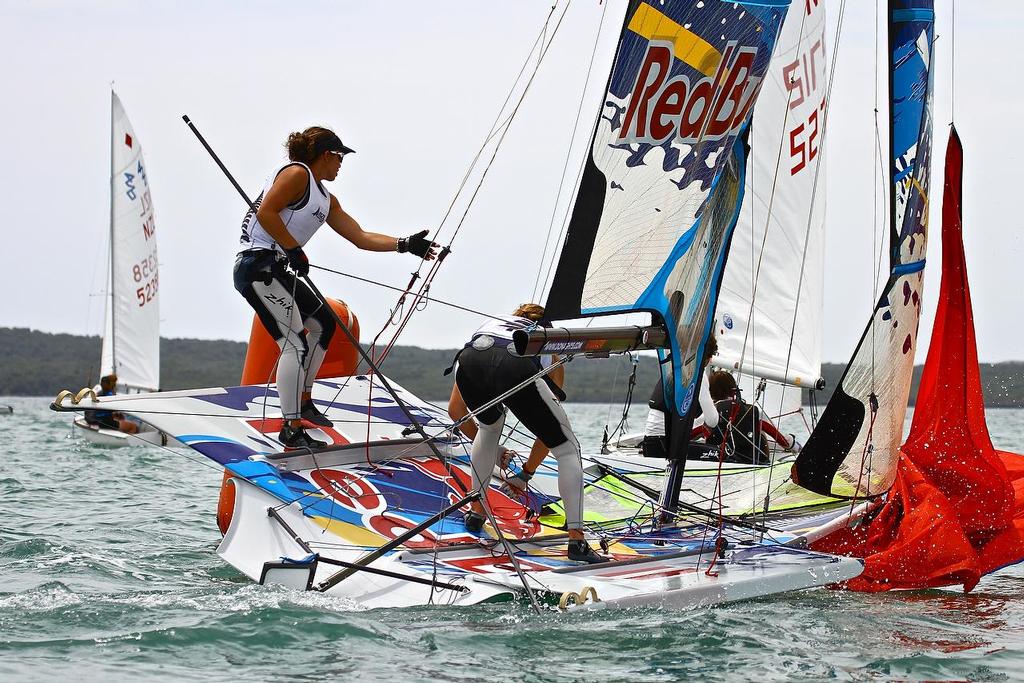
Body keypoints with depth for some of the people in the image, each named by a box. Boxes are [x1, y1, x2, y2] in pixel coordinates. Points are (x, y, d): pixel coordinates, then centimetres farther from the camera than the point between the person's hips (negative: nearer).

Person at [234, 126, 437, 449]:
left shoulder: (327, 200, 22)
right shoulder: (297, 173, -6)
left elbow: (361, 237, 22)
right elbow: (266, 213, -18)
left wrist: (405, 245, 14)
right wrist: (294, 249, -16)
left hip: (277, 270, 11)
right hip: (258, 266, -11)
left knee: (323, 322, 23)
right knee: (295, 344, -17)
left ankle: (303, 402, 31)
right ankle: (291, 430, -19)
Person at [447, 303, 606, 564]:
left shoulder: (488, 324, 46)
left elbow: (455, 410, 48)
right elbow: (549, 428, 40)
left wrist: (493, 449, 60)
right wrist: (525, 475, 51)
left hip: (471, 364, 3)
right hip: (516, 369, -3)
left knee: (490, 424, 38)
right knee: (568, 449, 13)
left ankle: (476, 512, 38)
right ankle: (577, 541, 1)